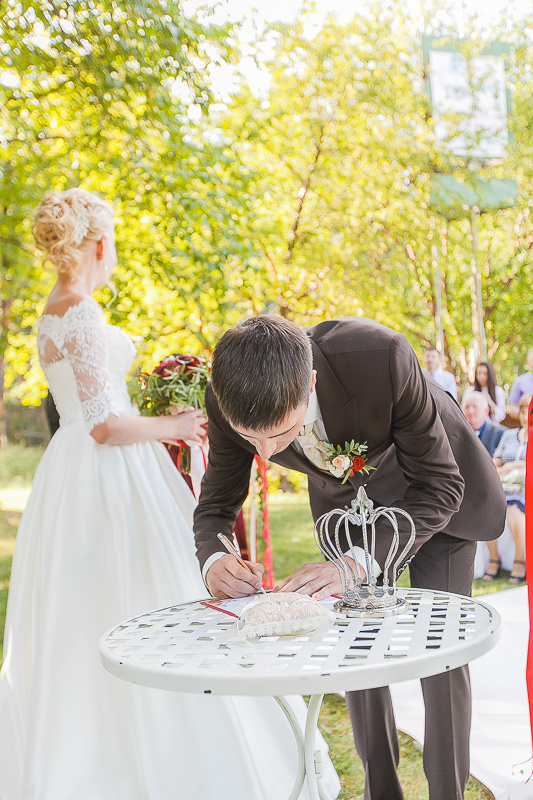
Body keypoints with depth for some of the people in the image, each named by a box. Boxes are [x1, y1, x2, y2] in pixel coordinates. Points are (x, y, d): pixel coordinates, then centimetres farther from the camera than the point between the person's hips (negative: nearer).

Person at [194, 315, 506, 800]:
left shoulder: (381, 356, -43)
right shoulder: (230, 403, -30)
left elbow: (439, 485, -32)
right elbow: (216, 504, -13)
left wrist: (361, 563, -44)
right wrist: (213, 560, -37)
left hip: (432, 487, -3)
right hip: (345, 494, 3)